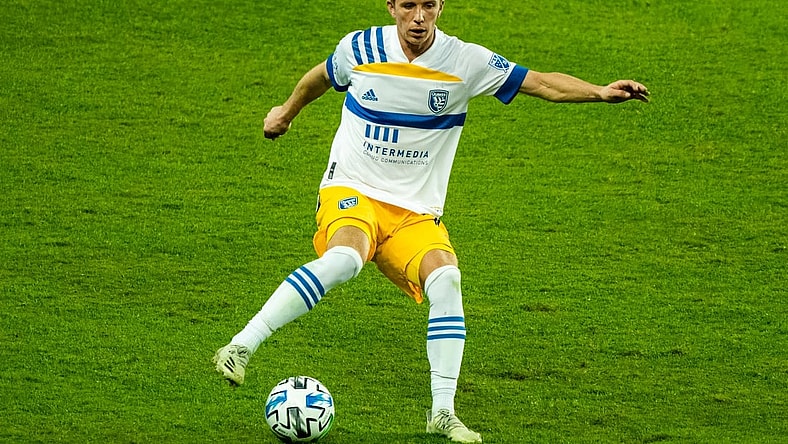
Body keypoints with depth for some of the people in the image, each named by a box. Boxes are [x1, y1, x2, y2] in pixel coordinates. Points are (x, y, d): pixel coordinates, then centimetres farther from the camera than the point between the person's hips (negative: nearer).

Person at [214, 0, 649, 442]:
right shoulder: (360, 48, -3)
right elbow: (321, 77, 20)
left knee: (446, 278, -26)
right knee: (345, 258, -36)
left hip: (416, 211, 2)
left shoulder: (466, 62, -5)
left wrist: (600, 92, -23)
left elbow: (542, 83, -7)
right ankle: (241, 346, -33)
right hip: (351, 190, -2)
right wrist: (287, 112, 37)